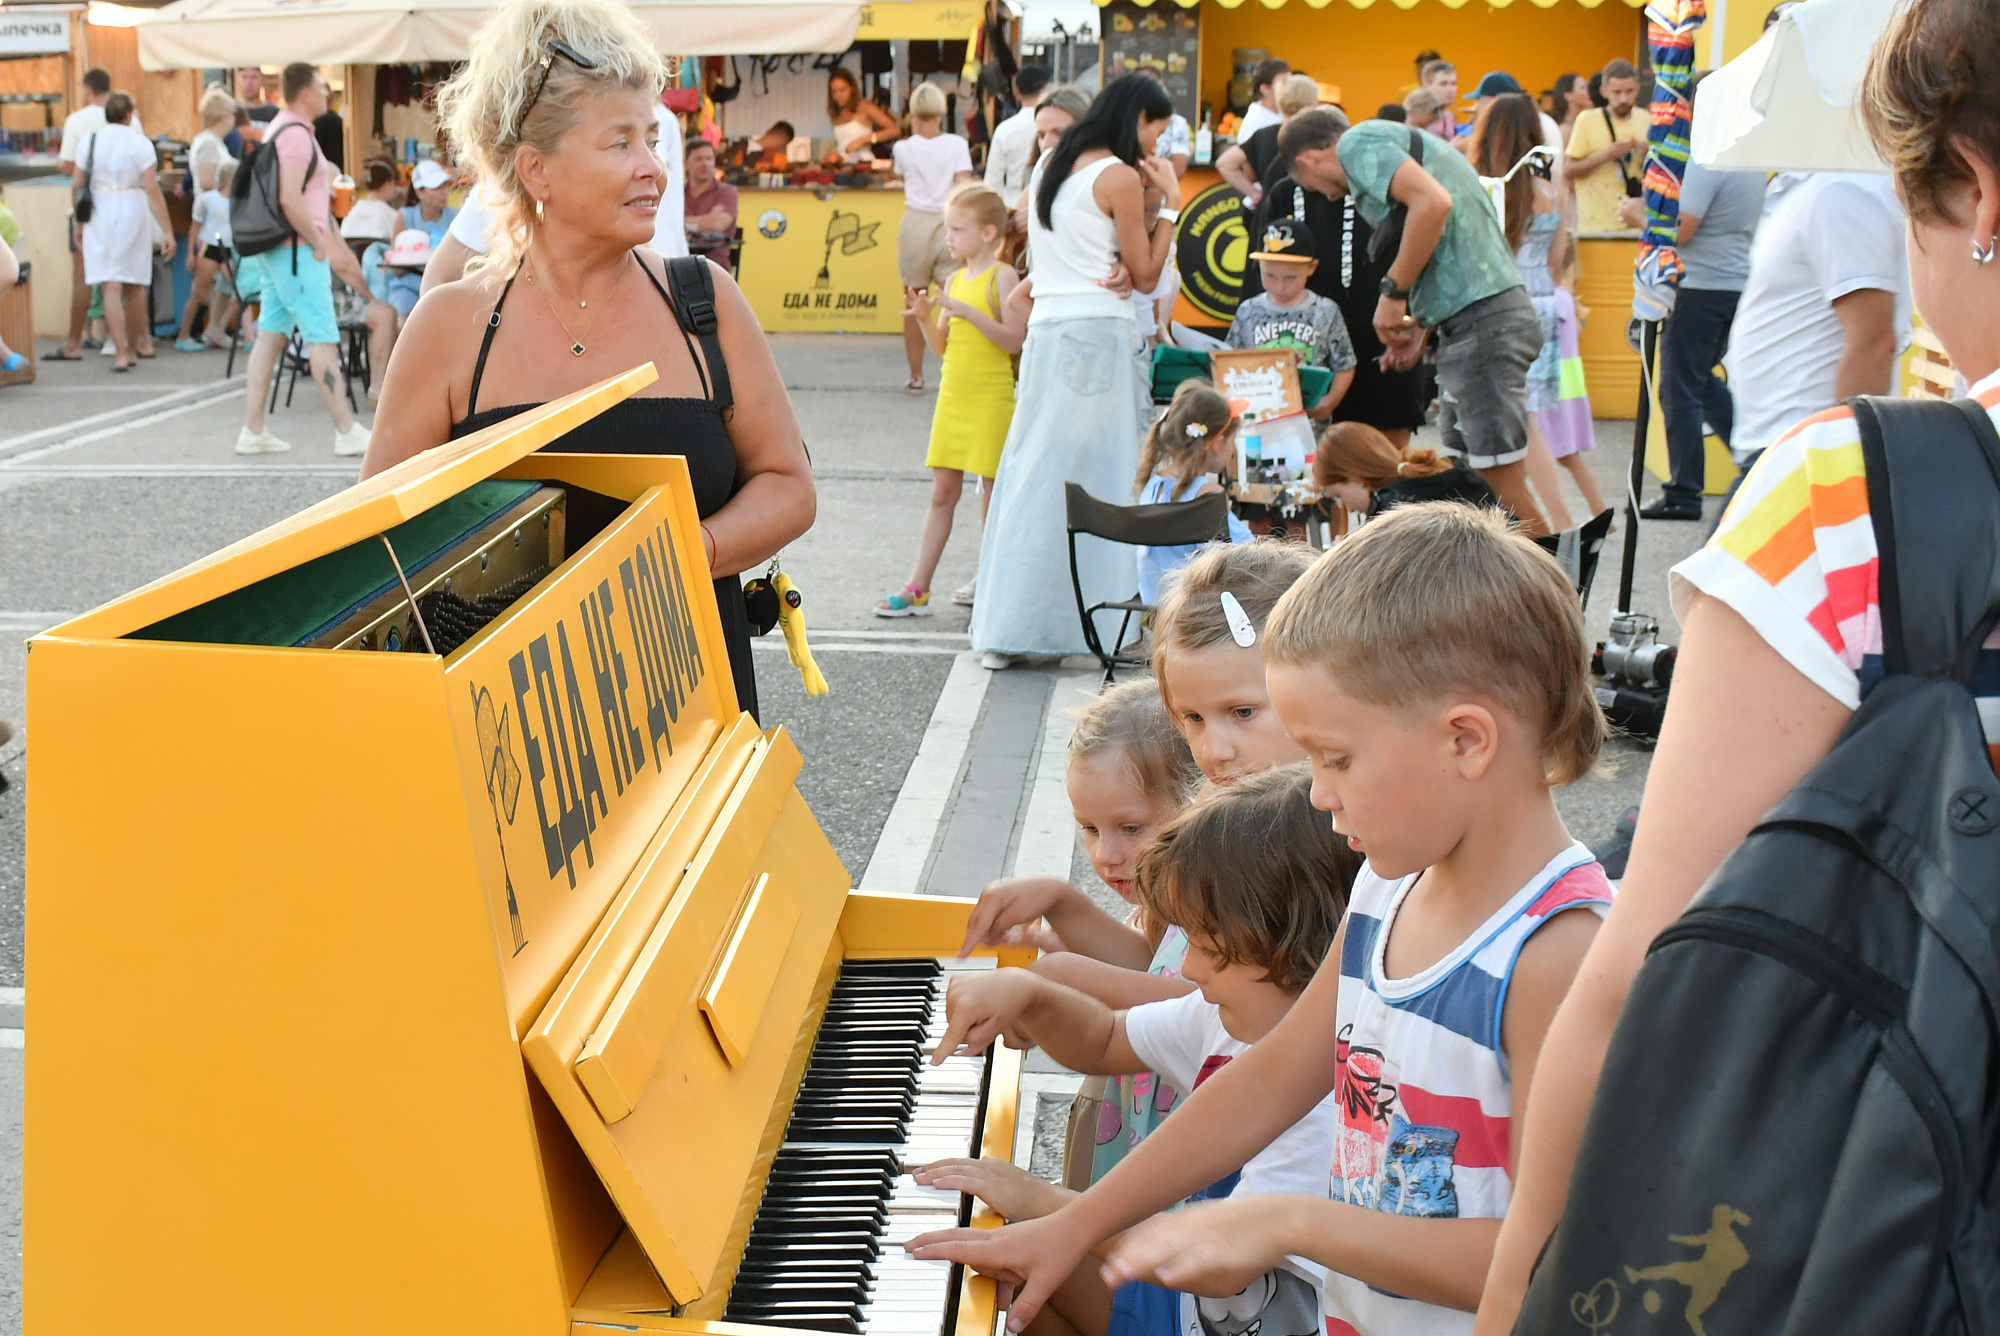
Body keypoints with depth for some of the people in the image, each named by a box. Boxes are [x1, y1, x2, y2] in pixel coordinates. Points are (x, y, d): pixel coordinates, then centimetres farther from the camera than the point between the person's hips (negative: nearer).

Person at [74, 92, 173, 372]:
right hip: (133, 213, -1)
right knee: (134, 286, 13)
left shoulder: (91, 142, 2)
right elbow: (152, 191, -10)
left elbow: (76, 186, 5)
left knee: (111, 287, -4)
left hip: (99, 214, 1)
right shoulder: (141, 144, -4)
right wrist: (168, 231, -9)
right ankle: (135, 347, 24)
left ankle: (122, 352, -13)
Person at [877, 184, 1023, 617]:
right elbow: (943, 347, 15)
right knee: (942, 490, 6)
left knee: (993, 488, 2)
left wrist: (968, 312, -24)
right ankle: (918, 588, 5)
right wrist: (925, 318, -2)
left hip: (991, 398, -7)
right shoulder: (954, 280, 12)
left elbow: (1014, 340, -18)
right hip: (952, 394, 7)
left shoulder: (1002, 277, -8)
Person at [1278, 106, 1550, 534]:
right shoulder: (1393, 142, 25)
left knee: (1501, 483, -8)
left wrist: (1393, 292, -13)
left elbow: (1434, 202, -22)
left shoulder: (1359, 142, -4)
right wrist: (1422, 325, 17)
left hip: (1481, 320, -10)